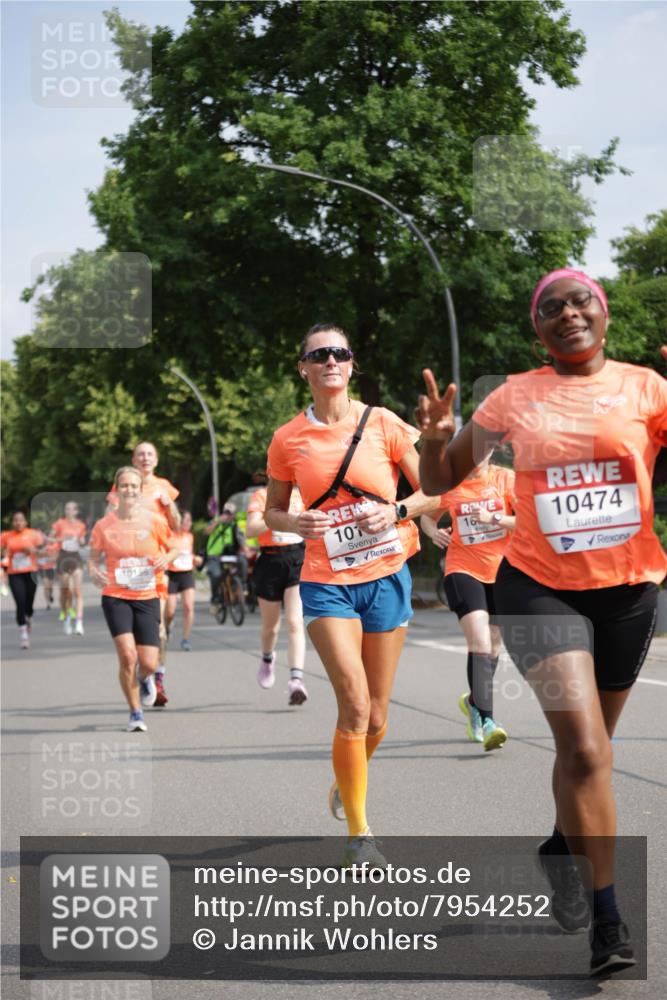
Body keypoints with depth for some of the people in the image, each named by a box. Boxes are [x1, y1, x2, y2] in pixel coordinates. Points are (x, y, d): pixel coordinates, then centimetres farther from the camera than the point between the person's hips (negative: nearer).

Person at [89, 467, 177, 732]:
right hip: (115, 597, -1)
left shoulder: (154, 521, -2)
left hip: (147, 598, 1)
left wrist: (166, 558, -13)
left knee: (149, 663, -6)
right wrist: (94, 572, -15)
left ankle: (144, 679, 35)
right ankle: (135, 713, 4)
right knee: (127, 655, -17)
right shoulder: (104, 526, -3)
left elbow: (173, 548, 10)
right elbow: (93, 558, 8)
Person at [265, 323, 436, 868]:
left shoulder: (384, 424, -2)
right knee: (355, 706, -16)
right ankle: (359, 833, -5)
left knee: (375, 716, 9)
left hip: (386, 577, 1)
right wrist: (297, 523, -11)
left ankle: (346, 783, 41)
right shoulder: (288, 440, 0)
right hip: (327, 582, -1)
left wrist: (397, 511, -16)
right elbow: (273, 511, 11)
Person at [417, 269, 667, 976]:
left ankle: (561, 845, 46)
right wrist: (435, 436, -14)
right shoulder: (514, 398, 1)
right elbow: (442, 482, 7)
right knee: (583, 749, -14)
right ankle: (608, 924, -9)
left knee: (589, 743, 16)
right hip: (539, 588, -2)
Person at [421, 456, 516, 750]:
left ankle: (473, 701, 42)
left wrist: (493, 519, -24)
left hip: (501, 570, 2)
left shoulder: (506, 479, -5)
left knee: (493, 643, 15)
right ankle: (486, 721, -25)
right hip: (463, 569, -2)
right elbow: (427, 516, 14)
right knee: (479, 639, -20)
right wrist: (434, 532, -8)